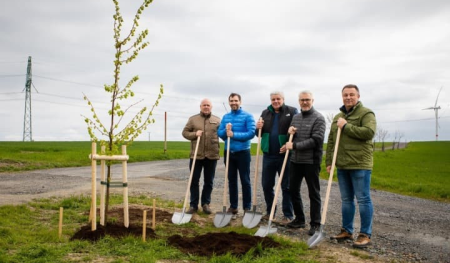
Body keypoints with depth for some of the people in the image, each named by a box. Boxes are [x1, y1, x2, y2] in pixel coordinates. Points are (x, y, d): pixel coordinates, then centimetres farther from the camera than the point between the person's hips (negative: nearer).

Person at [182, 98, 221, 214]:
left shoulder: (217, 120, 8)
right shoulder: (193, 119, 6)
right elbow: (185, 132, 5)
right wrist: (195, 134, -12)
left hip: (211, 155, 1)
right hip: (196, 155, -1)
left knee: (209, 182, 9)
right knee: (194, 181, 5)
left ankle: (206, 204, 22)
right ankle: (193, 205, 16)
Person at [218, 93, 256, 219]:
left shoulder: (247, 116, -6)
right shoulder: (225, 117, 10)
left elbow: (251, 133, -17)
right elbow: (219, 133, 5)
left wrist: (234, 134, -18)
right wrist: (226, 131, -16)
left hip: (243, 153, -4)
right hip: (229, 152, 5)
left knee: (245, 181, 1)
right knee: (231, 180, 10)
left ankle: (247, 207, 10)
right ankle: (233, 207, 19)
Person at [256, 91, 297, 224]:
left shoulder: (292, 111, -3)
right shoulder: (265, 113, 11)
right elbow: (260, 134, 16)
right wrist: (258, 128, -7)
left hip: (285, 155, -4)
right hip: (268, 155, 5)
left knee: (286, 186, 3)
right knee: (266, 185, 10)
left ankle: (288, 215, 12)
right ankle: (269, 211, 26)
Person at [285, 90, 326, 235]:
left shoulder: (318, 118, -8)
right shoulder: (295, 117, 13)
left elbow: (316, 140, -18)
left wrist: (294, 145, -18)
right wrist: (290, 132, -1)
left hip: (311, 161, -7)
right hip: (295, 160, 7)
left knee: (313, 193, 4)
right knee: (293, 190, 13)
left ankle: (315, 224, 14)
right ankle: (299, 219, 28)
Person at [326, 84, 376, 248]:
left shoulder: (366, 113, -4)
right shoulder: (338, 117, 16)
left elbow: (369, 132, -22)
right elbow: (331, 141, 17)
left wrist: (346, 126, -16)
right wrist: (329, 161, 11)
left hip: (360, 165, -7)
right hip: (342, 165, 7)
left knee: (363, 199, -1)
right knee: (346, 200, 13)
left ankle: (365, 235, 8)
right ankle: (346, 231, 24)